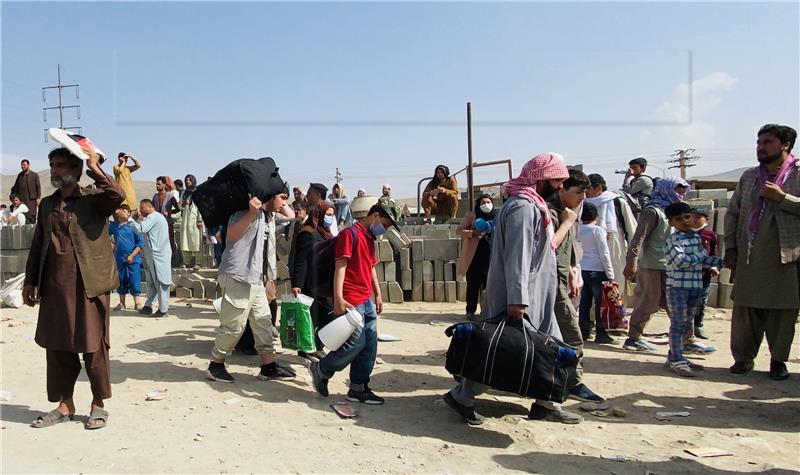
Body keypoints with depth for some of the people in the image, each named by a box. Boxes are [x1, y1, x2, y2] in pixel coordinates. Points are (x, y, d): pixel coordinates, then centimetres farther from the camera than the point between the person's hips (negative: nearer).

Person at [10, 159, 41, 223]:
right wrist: (12, 195, 7)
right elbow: (16, 186, 18)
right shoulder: (20, 175, 14)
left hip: (31, 200, -4)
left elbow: (38, 187, 0)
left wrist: (38, 198, -7)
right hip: (21, 200, 4)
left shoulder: (34, 175, 2)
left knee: (31, 216, -3)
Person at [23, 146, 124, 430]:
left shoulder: (93, 200, -3)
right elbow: (37, 245, 18)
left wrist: (94, 168, -16)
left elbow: (118, 195, -26)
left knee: (93, 346, 2)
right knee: (57, 347, 10)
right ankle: (64, 405, 24)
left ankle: (98, 405, 17)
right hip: (54, 287, 6)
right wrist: (30, 281, 16)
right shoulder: (47, 204, 14)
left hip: (89, 285, -5)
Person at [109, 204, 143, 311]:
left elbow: (140, 242, -8)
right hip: (119, 258, 4)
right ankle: (122, 303, 22)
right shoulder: (114, 225, 5)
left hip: (133, 259, -4)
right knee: (121, 281, 12)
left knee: (134, 281, -3)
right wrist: (112, 244, 5)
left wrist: (132, 256, -12)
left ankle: (137, 303, 5)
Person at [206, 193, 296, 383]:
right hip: (237, 277, -10)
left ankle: (269, 367, 15)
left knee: (263, 321, 9)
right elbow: (231, 235, -31)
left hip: (254, 278, 10)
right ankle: (215, 366, 16)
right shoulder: (246, 211, -15)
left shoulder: (261, 214, 15)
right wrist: (251, 213, -39)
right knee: (233, 325, -2)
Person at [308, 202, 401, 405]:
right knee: (356, 343, -9)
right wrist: (338, 298, -24)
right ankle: (320, 370, 12)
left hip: (367, 301, 9)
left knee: (369, 346, 7)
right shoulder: (350, 234, -10)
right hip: (351, 302, -9)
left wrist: (378, 294, 22)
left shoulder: (370, 238, 18)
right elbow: (340, 266, -17)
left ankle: (358, 388, 17)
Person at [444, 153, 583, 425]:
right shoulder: (523, 207, -18)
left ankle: (546, 404, 25)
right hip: (518, 299, -11)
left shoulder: (532, 205, 15)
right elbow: (516, 257, -25)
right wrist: (517, 300, -28)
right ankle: (461, 397, 12)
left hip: (535, 297, 11)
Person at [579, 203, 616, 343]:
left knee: (584, 302, 10)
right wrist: (610, 275, -4)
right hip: (597, 270, -5)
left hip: (582, 270, 5)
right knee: (600, 303, 2)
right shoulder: (598, 230, -8)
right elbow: (604, 254, -8)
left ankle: (583, 332, 15)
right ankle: (601, 333, 5)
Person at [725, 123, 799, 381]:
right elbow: (733, 213, 14)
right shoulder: (749, 176, 14)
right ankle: (743, 357, 14)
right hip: (749, 256, 3)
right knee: (745, 308, 4)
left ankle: (778, 360, 16)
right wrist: (730, 248, 8)